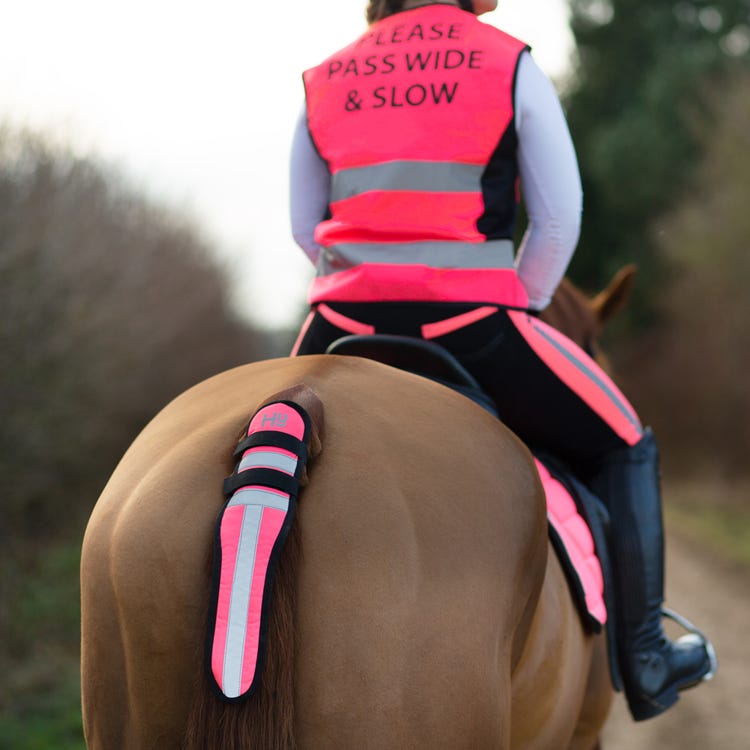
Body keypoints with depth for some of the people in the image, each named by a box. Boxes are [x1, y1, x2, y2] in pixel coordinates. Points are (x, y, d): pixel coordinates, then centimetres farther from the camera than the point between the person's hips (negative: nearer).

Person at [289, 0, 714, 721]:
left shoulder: (323, 82, 12)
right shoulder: (511, 66, 1)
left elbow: (305, 229, 14)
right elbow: (560, 218, 0)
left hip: (344, 331, 4)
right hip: (471, 329, -3)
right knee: (623, 447, 20)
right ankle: (643, 661, 22)